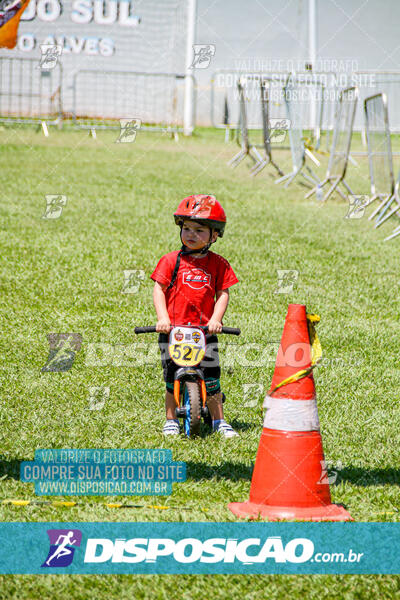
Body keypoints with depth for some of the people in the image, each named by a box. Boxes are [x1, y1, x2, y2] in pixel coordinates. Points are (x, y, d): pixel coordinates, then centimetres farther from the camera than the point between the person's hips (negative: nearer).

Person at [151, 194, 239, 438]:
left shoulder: (218, 264, 5)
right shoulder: (171, 260, 2)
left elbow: (223, 293, 3)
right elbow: (159, 289, 0)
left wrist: (216, 319, -12)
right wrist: (162, 317, -12)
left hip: (205, 329, 0)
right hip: (173, 329, 0)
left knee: (212, 377, -1)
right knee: (172, 378, 2)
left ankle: (219, 420, 12)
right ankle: (171, 419, 18)